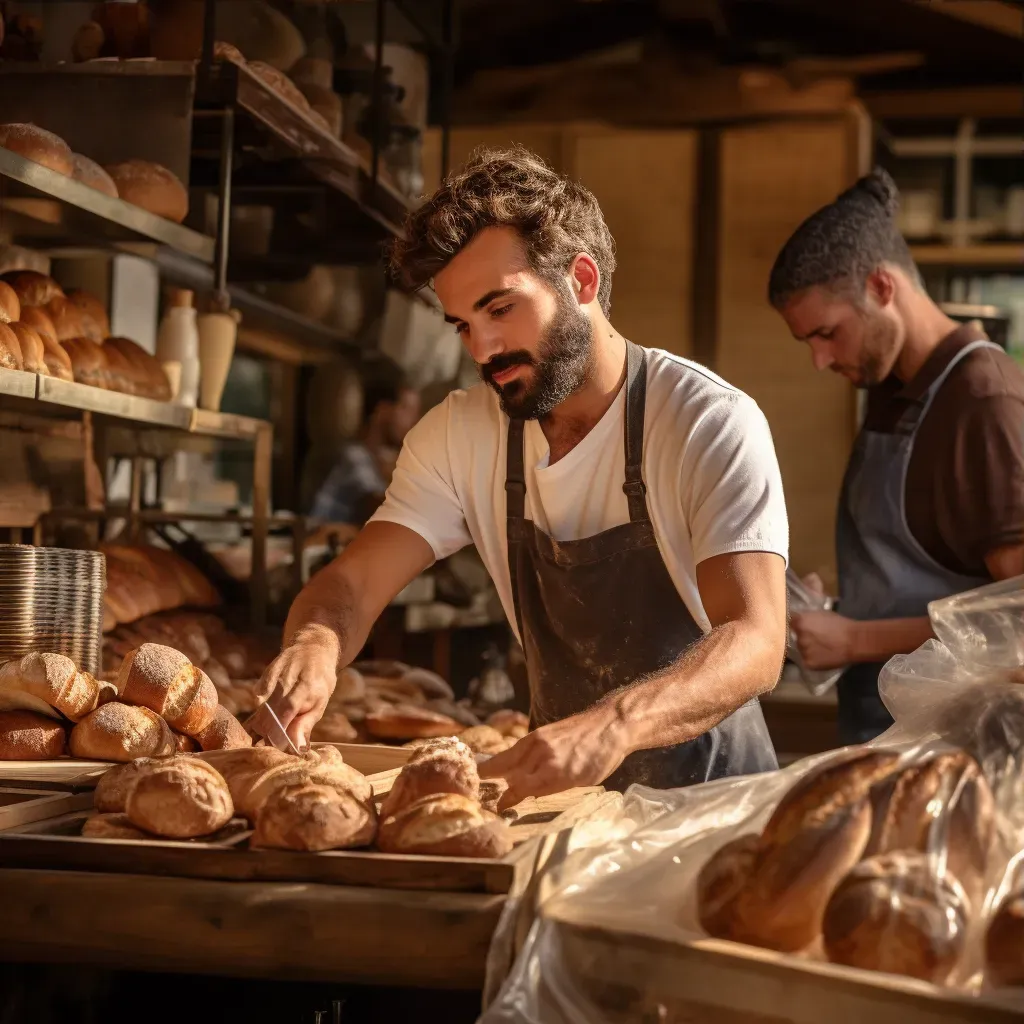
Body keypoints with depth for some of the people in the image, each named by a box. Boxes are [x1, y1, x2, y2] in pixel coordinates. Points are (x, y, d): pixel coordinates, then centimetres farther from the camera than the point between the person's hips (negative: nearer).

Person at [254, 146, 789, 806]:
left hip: (709, 789, -2)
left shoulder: (711, 424, -17)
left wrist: (614, 725, -47)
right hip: (566, 801, 2)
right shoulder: (458, 436, -1)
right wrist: (316, 643, -31)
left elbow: (754, 644, -28)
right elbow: (352, 584, -6)